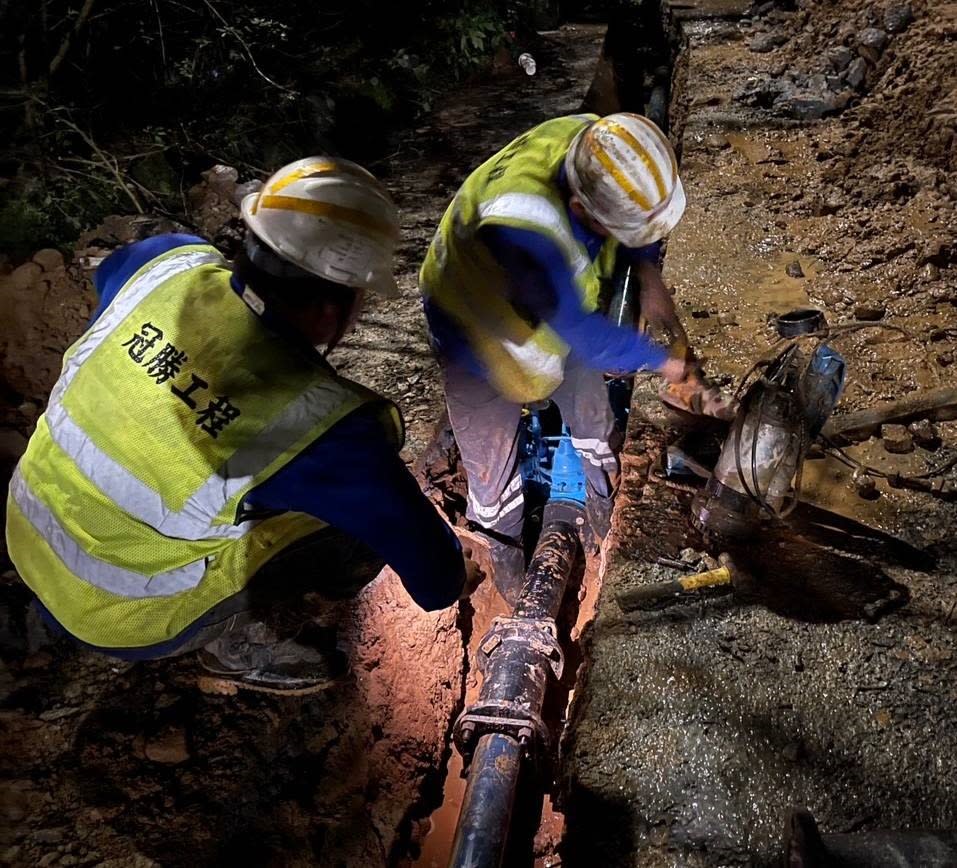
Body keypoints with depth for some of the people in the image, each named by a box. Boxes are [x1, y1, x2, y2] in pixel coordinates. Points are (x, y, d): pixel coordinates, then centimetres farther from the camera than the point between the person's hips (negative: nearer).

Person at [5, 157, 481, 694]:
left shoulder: (175, 261, -15)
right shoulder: (320, 418, -31)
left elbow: (112, 270, 14)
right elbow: (429, 570, -17)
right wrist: (452, 578, 7)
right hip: (117, 617, -6)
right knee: (362, 517, -5)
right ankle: (232, 639, 9)